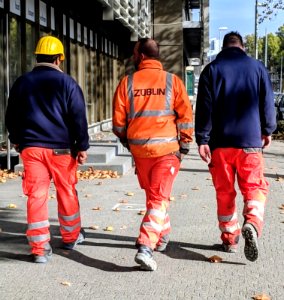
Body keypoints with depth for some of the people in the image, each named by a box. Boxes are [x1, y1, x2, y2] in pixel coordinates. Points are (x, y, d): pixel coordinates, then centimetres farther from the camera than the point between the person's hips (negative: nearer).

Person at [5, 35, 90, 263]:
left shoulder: (22, 82, 8)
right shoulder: (67, 83, -3)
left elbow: (11, 117, 16)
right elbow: (79, 118, -6)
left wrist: (17, 140, 29)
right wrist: (82, 146, 0)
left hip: (31, 147, 2)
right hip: (61, 148, -2)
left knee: (36, 195, 2)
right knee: (67, 193, 12)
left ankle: (40, 248, 1)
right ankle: (71, 237, 27)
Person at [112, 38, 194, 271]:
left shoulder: (127, 82, 1)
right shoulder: (172, 81, -2)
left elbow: (118, 122, 3)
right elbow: (186, 117, -5)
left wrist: (127, 141, 20)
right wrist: (184, 146, 6)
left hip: (139, 148, 2)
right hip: (166, 148, -2)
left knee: (152, 194, 21)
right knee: (159, 198, -2)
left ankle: (162, 236, 37)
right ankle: (146, 247, -15)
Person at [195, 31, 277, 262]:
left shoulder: (211, 70, 2)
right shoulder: (258, 67, 5)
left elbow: (204, 108, -3)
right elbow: (267, 102, 7)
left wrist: (202, 140, -3)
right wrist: (268, 130, 18)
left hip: (220, 142, 0)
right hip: (250, 141, 0)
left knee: (225, 191, 10)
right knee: (255, 187, 6)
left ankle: (230, 239, 15)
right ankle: (252, 224, -21)